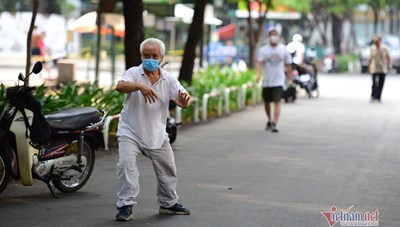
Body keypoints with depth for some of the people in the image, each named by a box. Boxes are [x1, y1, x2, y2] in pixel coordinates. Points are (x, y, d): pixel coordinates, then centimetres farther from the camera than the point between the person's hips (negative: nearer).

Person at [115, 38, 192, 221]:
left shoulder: (168, 79, 1)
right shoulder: (134, 73, -9)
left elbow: (183, 102, -8)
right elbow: (120, 86, -30)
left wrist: (185, 100, -34)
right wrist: (139, 86, -49)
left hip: (157, 135, 4)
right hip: (130, 132, -4)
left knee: (168, 168, 11)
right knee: (126, 164, -20)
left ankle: (168, 203, 31)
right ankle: (125, 206, -14)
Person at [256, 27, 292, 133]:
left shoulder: (284, 49, 5)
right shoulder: (263, 50, 1)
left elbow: (288, 65, 10)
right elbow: (259, 62, -12)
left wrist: (289, 79, 9)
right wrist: (258, 74, -29)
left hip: (279, 81, -1)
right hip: (267, 81, 1)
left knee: (277, 102, -13)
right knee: (267, 102, 12)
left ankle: (274, 124, -17)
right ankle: (270, 120, 34)